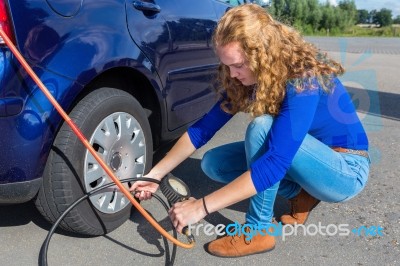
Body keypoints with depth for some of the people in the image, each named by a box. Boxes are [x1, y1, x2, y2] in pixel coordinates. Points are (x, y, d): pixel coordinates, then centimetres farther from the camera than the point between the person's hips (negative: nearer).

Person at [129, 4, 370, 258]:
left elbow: (274, 166, -39)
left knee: (263, 127, -33)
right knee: (212, 163, -5)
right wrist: (156, 174, -10)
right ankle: (300, 193, 2)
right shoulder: (249, 77, -10)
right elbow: (204, 128, -6)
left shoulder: (304, 81, -31)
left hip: (347, 170, -7)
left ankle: (259, 230, -18)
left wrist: (202, 206, -39)